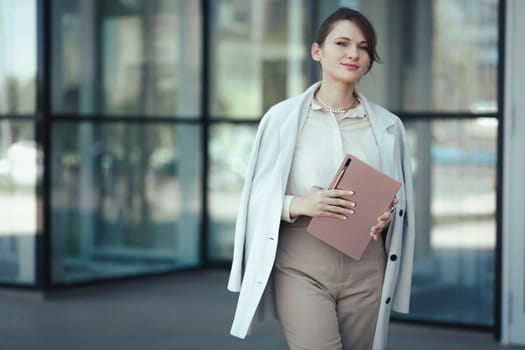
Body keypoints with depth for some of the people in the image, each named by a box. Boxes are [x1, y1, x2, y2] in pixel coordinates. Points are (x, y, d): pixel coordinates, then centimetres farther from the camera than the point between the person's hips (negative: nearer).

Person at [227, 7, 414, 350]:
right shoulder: (283, 117, -1)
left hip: (366, 271, 3)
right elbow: (260, 196, 1)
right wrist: (300, 204, -18)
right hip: (303, 269, -3)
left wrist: (387, 217, -7)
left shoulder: (387, 126, 8)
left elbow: (400, 200, 15)